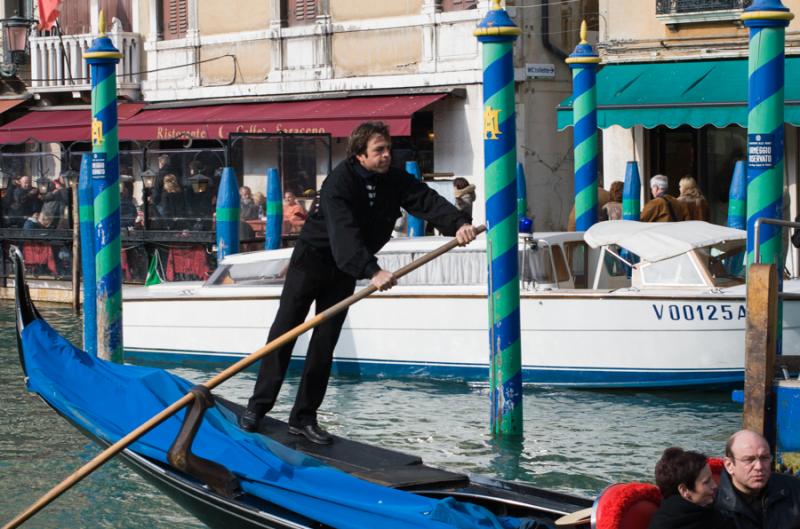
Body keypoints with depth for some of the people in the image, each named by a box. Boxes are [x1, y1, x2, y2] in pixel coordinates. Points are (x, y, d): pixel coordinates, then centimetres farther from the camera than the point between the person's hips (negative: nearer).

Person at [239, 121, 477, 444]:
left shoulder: (394, 180, -7)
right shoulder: (339, 183, -26)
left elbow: (426, 201, -20)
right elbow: (344, 233, -39)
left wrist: (458, 223, -40)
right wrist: (372, 271, -51)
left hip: (345, 271, 5)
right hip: (312, 258, -5)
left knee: (325, 343, 2)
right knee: (284, 332, -2)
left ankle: (304, 418, 5)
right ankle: (257, 407, 5)